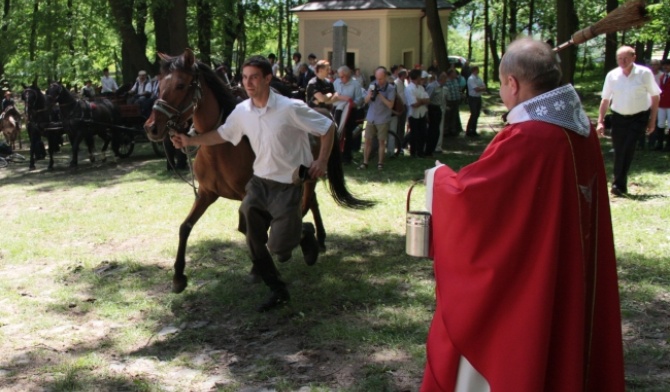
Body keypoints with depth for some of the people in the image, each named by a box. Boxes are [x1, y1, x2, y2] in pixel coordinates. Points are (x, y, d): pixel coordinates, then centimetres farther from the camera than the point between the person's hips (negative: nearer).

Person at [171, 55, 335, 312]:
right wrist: (189, 141, 6)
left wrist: (322, 161, -13)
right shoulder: (242, 111, -3)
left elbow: (328, 128, -10)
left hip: (288, 185, -5)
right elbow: (223, 135, 14)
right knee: (253, 240, 4)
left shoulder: (291, 108, -19)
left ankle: (304, 233, 29)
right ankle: (277, 290, 19)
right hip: (259, 181, 6)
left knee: (278, 246, -5)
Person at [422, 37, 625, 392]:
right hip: (569, 280, 8)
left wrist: (438, 176, 1)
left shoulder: (525, 138, -24)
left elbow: (465, 190, -20)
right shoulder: (582, 131, 0)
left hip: (519, 284, -8)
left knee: (499, 357, 10)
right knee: (560, 356, 21)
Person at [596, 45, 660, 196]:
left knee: (628, 149, -17)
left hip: (639, 118, -3)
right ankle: (620, 185, 18)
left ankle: (619, 184, -14)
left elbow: (655, 96, -1)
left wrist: (652, 121, -2)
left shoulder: (644, 73, -9)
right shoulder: (612, 75, -3)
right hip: (618, 118, 3)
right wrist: (600, 121, -1)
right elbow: (605, 100, 5)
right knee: (619, 151, 4)